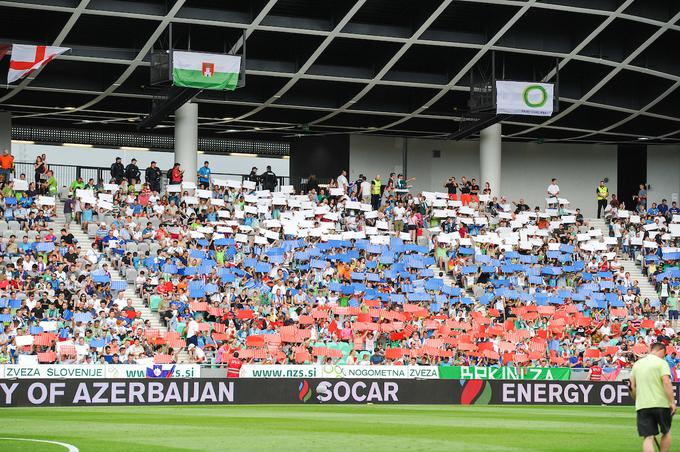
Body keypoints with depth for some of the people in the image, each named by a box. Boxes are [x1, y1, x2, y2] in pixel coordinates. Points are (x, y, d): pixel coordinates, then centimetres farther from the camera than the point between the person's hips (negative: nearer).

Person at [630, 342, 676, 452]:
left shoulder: (637, 364, 13)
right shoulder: (661, 362, -3)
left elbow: (632, 386, 15)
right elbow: (666, 382, -16)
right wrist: (672, 402, -16)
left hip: (642, 406, 3)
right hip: (661, 403, -3)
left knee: (648, 438, -2)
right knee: (666, 432, 18)